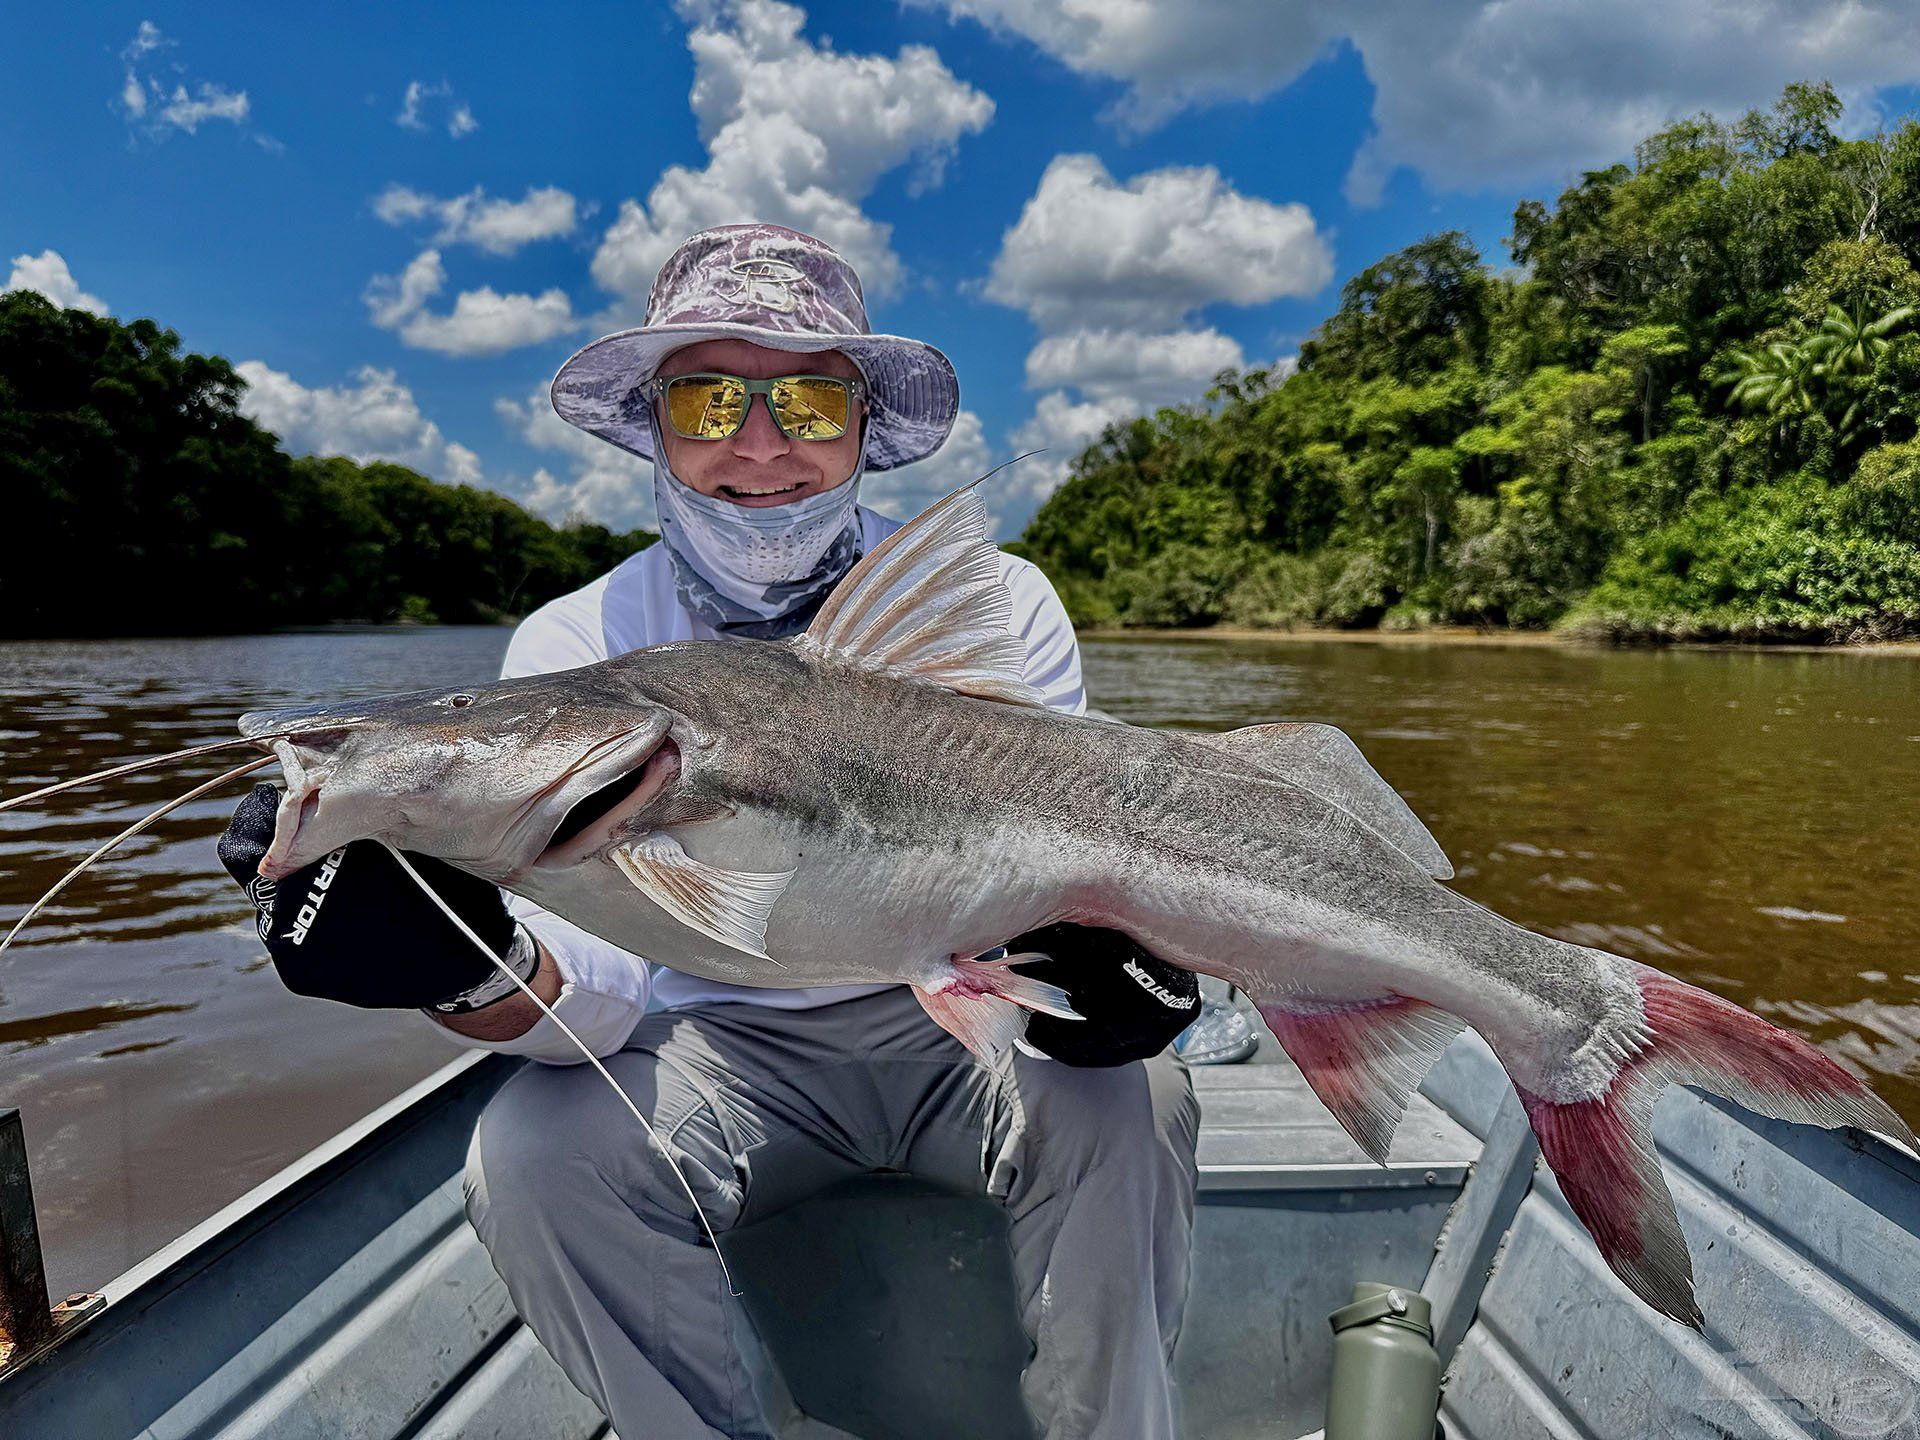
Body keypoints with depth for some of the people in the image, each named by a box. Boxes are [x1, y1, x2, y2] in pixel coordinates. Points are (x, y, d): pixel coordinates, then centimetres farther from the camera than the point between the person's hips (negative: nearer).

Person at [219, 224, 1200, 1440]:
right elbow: (601, 988, -15)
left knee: (1122, 1101, -27)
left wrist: (1105, 952, -34)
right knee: (536, 1155, -24)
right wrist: (479, 972, -38)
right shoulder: (574, 647, -7)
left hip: (965, 1018, 0)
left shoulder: (997, 605, -7)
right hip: (723, 1047, 1)